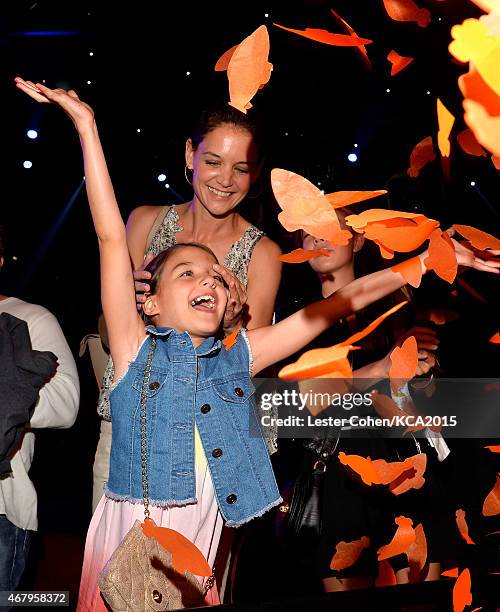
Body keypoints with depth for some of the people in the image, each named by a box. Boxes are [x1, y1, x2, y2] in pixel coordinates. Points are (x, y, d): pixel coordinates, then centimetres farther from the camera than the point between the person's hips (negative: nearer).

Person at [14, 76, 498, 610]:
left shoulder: (237, 358, 5)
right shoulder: (135, 350, -2)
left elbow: (334, 307, 4)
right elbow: (111, 238, -8)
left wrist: (424, 263, 2)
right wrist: (86, 125, -10)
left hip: (198, 563, 3)